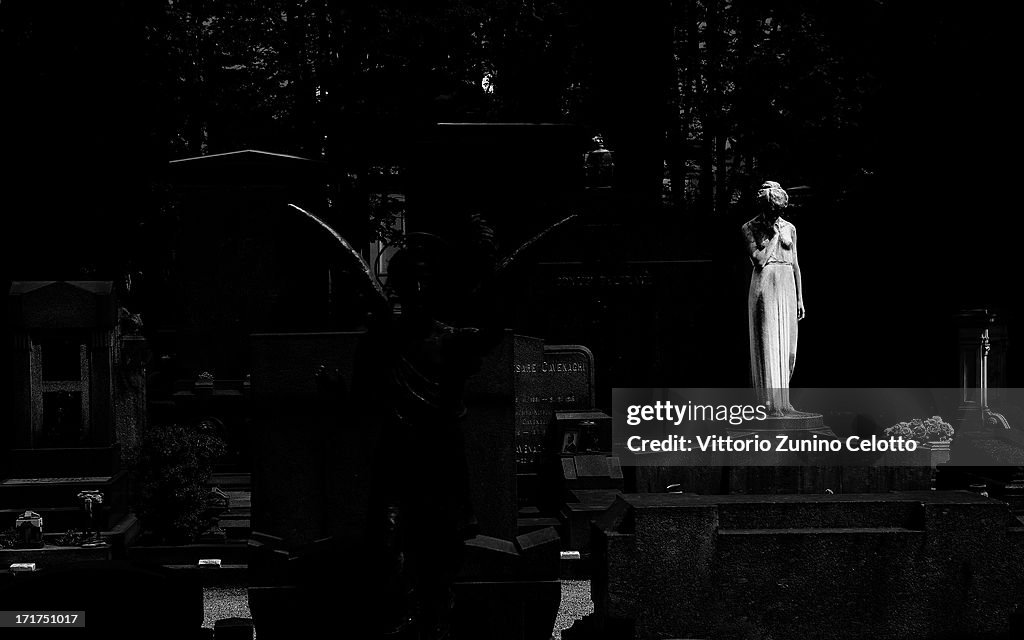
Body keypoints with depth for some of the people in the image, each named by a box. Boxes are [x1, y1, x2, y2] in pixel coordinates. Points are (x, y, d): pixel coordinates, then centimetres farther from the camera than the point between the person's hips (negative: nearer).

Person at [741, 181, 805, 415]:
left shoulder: (789, 228, 11)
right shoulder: (750, 228, -1)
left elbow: (795, 264, 13)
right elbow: (759, 260, -13)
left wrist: (800, 299, 11)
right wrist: (773, 235, -7)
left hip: (787, 286, 5)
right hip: (764, 285, -5)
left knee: (787, 345, 4)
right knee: (768, 343, -9)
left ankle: (782, 400, 12)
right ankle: (771, 403, -10)